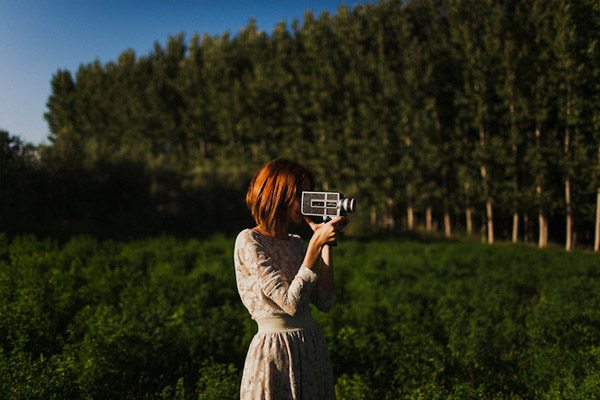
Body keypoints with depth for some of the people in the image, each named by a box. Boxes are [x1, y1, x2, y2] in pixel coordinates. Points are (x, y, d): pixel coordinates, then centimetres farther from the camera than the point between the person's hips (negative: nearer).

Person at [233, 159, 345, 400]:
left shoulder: (296, 243, 9)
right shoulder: (249, 241, -12)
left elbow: (324, 302, 0)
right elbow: (291, 302, -20)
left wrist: (325, 242, -1)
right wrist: (316, 243, -18)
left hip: (313, 348, 7)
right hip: (274, 351, -7)